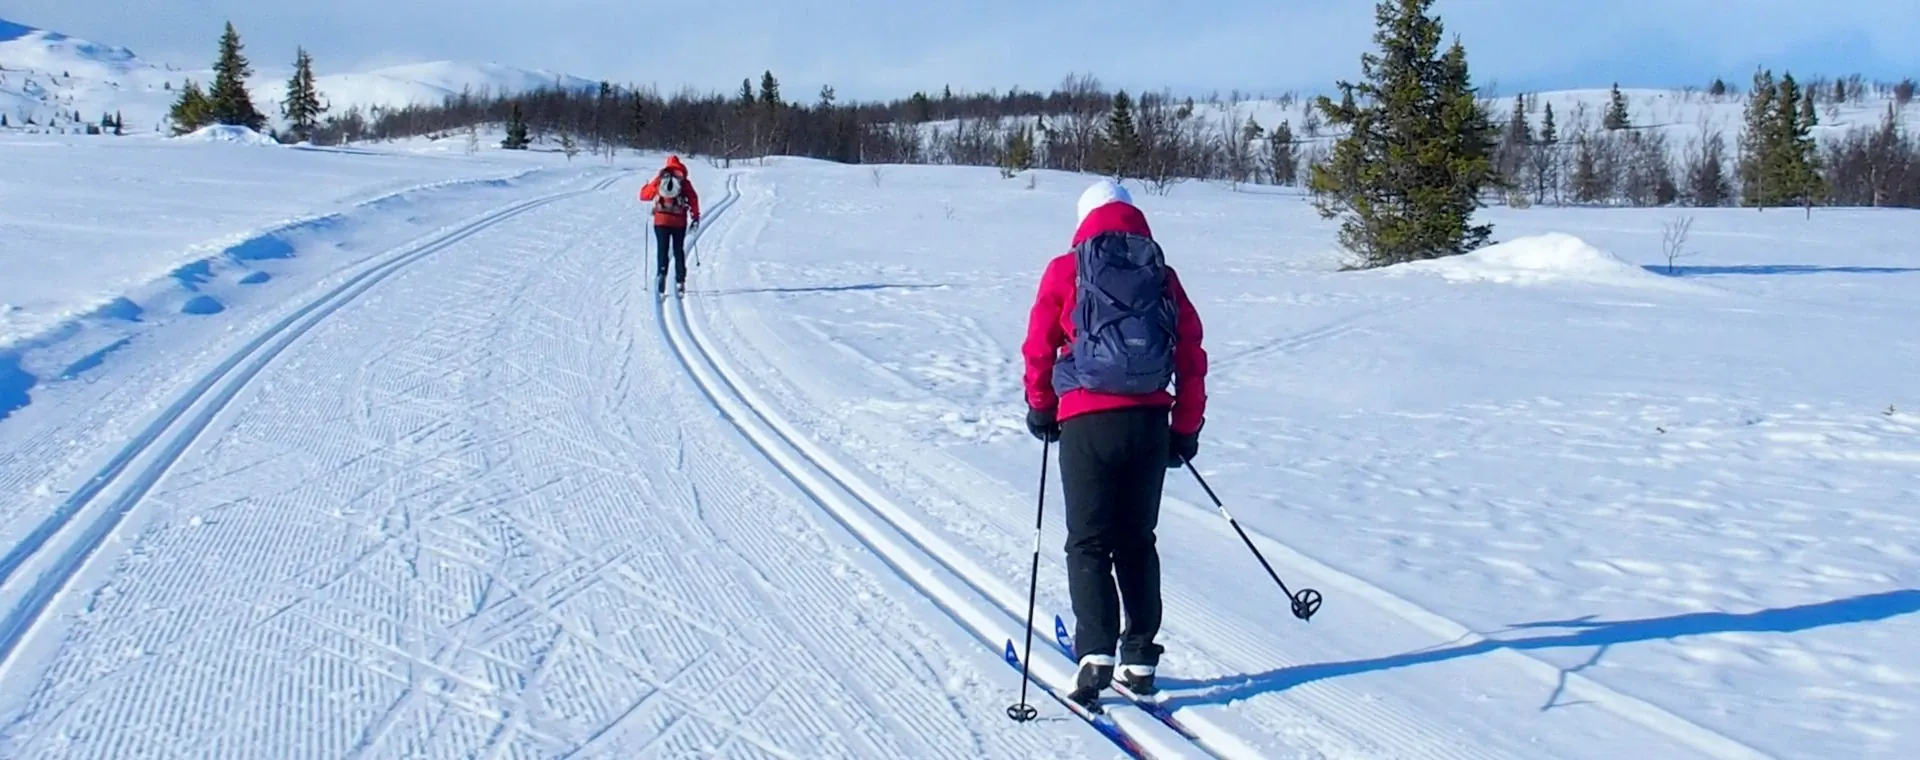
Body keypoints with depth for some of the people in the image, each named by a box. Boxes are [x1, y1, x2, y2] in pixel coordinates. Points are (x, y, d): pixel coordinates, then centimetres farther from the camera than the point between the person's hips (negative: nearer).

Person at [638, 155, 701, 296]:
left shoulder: (659, 179, 4)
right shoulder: (684, 181, 2)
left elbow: (644, 195, 11)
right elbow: (693, 199, -6)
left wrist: (648, 186, 33)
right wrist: (695, 217, -1)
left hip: (661, 220, 0)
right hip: (679, 221, 0)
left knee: (663, 250, 4)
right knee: (679, 251, 10)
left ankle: (662, 273, -21)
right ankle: (680, 281, 6)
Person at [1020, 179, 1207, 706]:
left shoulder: (1066, 271, 3)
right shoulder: (1162, 275, 10)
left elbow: (1038, 349, 4)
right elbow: (1192, 355, 7)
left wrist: (1041, 410, 19)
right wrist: (1186, 427, 14)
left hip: (1088, 422, -3)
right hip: (1150, 422, 3)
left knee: (1089, 543, 3)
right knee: (1137, 541, 15)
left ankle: (1096, 654, -13)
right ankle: (1139, 659, 16)